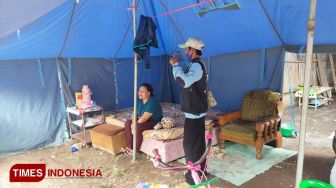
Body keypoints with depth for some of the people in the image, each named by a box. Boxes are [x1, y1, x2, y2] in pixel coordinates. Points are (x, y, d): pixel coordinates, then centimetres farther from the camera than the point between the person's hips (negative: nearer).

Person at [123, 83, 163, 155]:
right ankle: (129, 146, -1)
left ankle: (135, 150, -12)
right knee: (128, 123, -6)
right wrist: (133, 123, -16)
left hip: (155, 122, -9)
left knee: (138, 127, -31)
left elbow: (144, 118, -30)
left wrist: (134, 125, -21)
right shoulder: (140, 100, 0)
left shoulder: (152, 102, -27)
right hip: (145, 120, 9)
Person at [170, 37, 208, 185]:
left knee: (191, 144, -1)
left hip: (194, 112, -10)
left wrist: (176, 65, -24)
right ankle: (199, 171, 33)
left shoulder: (197, 65, -19)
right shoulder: (195, 65, 15)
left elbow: (184, 81, -35)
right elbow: (185, 81, 19)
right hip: (196, 111, 10)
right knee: (197, 142, 19)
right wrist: (176, 66, 10)